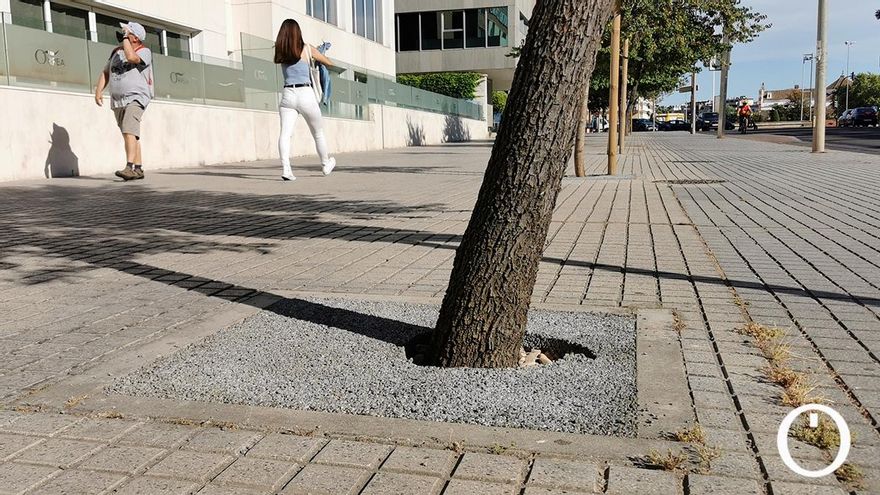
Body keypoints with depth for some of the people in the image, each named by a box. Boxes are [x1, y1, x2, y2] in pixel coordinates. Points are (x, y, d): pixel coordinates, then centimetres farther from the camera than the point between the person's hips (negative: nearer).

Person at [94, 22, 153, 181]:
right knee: (130, 135, 8)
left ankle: (130, 168, -31)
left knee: (129, 130, -23)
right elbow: (105, 72, 18)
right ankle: (138, 170, 12)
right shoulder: (116, 52, 16)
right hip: (117, 100, 7)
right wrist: (99, 90, 5)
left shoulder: (144, 52, -4)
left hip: (136, 98, -7)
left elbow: (131, 57, -26)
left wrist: (125, 37, -14)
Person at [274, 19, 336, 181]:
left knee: (285, 133, -7)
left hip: (287, 95, 2)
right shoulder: (308, 49, 0)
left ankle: (285, 168, -27)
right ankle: (326, 165, 34)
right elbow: (330, 63, 13)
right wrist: (317, 60, 34)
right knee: (318, 133, 16)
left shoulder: (280, 52, 7)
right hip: (306, 94, -2)